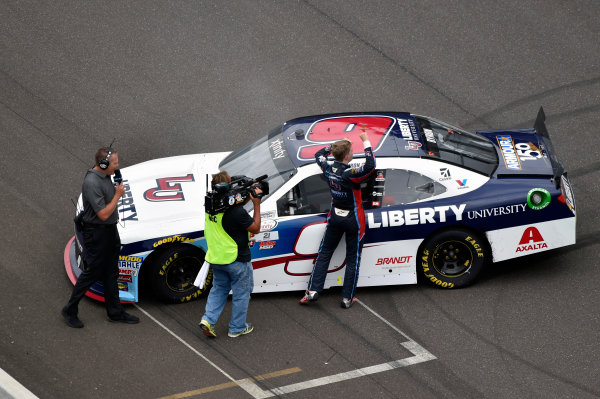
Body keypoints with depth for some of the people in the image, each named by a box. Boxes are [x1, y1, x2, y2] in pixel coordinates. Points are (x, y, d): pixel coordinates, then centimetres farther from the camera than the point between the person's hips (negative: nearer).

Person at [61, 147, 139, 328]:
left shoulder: (105, 176, 4)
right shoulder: (92, 182, -27)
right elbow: (103, 214, -26)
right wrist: (118, 195, -20)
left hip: (110, 230, 9)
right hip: (96, 233, -9)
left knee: (111, 273, 16)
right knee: (92, 273, 0)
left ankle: (115, 312, 25)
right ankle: (70, 311, 13)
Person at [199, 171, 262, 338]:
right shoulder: (236, 211, -27)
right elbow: (255, 228, -14)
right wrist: (256, 203, -13)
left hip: (216, 258, 7)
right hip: (236, 260, -6)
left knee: (219, 289, 23)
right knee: (241, 292, 12)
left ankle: (208, 319, 9)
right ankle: (237, 328, 20)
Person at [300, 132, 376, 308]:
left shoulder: (328, 168, -10)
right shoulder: (349, 174, -27)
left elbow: (319, 154, 11)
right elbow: (370, 166, -41)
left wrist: (336, 145, 11)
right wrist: (366, 142, -31)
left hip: (335, 217, 5)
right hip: (353, 221, -5)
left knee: (324, 254, 15)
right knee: (353, 259, 8)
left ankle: (313, 291, 10)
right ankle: (347, 298, 12)